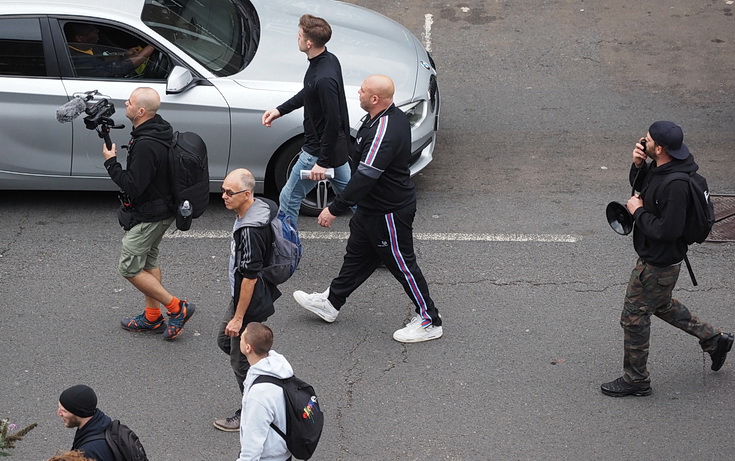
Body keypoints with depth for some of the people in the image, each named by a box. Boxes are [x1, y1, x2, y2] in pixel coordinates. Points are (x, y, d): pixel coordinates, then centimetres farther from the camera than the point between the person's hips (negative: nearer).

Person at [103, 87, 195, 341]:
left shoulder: (146, 145, -30)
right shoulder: (160, 129, 2)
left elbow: (133, 186, -28)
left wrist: (110, 162, -17)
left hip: (150, 215, -10)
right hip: (161, 208, 10)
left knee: (129, 267, -1)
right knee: (149, 261, 21)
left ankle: (176, 308, 2)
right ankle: (152, 317, 31)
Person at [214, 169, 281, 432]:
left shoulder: (250, 230, -31)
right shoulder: (261, 207, -1)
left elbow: (250, 277, -28)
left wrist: (238, 317, -20)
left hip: (251, 302, -10)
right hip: (241, 295, 10)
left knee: (240, 360, 5)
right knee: (224, 340, 25)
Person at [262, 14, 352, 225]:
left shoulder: (324, 79, -32)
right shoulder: (329, 60, -2)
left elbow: (333, 123, -28)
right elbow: (308, 93, 16)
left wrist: (323, 162, -22)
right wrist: (280, 110, 15)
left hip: (319, 150, -9)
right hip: (338, 147, 9)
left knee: (289, 198, 7)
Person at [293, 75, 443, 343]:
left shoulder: (384, 133, -32)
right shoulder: (393, 116, 1)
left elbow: (365, 177, -32)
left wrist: (334, 209, -27)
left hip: (390, 213, -10)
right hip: (373, 207, 10)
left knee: (402, 264, 2)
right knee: (357, 254, 22)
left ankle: (429, 322, 15)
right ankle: (331, 303, 38)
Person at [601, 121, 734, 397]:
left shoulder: (675, 186, -33)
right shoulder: (659, 167, -4)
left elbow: (668, 230, -33)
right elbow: (640, 186, 15)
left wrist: (638, 212, -20)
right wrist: (637, 165, -6)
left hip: (658, 263, -10)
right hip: (654, 256, 10)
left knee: (634, 317, 5)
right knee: (662, 305, 29)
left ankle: (635, 380, 22)